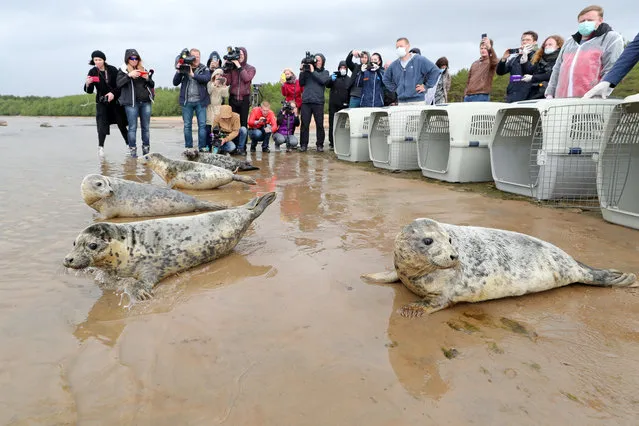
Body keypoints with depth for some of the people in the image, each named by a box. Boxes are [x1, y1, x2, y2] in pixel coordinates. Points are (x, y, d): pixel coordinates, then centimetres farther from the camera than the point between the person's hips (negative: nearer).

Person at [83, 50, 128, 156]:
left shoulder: (112, 70, -6)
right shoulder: (92, 72, -3)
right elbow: (90, 91, -3)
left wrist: (113, 93, -19)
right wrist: (87, 84, -24)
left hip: (116, 100, 0)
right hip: (101, 102, 0)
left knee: (121, 124, 3)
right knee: (102, 124, -13)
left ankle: (129, 145, 17)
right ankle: (100, 147, -5)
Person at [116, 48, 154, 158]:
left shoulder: (143, 69, 16)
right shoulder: (123, 70, 6)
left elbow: (152, 85, 17)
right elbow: (118, 84, -8)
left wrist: (147, 78, -4)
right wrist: (129, 75, -19)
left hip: (146, 102, 4)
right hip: (131, 103, -3)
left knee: (145, 127, 6)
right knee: (133, 128, -4)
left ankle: (146, 150, 12)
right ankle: (133, 151, 1)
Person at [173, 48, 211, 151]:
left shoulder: (204, 69, 6)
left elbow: (207, 78, -15)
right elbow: (175, 83, 5)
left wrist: (193, 75, -22)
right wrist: (178, 72, -10)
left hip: (200, 101, -1)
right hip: (187, 101, 1)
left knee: (202, 124, -2)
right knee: (187, 125, 4)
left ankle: (202, 146, 5)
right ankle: (188, 147, 12)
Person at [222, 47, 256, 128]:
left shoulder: (251, 68, 6)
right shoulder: (232, 67, 8)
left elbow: (246, 78, -14)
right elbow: (227, 82, -2)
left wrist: (239, 66, -13)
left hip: (244, 100, -1)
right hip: (233, 99, 1)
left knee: (243, 123, -1)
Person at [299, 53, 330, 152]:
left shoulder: (325, 72, 13)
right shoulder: (307, 70, 15)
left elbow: (323, 80, -8)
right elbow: (301, 83, 9)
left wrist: (313, 71, -7)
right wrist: (302, 72, -2)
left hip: (318, 102, -1)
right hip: (306, 101, 1)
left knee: (319, 124, -1)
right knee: (304, 124, -2)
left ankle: (320, 145, 7)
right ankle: (303, 145, 4)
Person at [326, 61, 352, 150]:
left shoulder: (349, 79, 13)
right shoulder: (334, 76, 7)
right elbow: (327, 85, -9)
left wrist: (349, 103, -1)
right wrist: (331, 79, -30)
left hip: (344, 106, 1)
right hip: (333, 105, -1)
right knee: (332, 124, 0)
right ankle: (332, 143, 5)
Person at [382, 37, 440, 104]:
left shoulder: (420, 60, 0)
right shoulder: (394, 65, 12)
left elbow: (435, 71, -3)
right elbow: (386, 79, 26)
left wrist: (426, 86, -4)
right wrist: (395, 88, 14)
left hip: (417, 101, -4)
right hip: (401, 102, 4)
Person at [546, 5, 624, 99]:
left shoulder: (612, 38, 5)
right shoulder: (569, 42, 24)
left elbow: (611, 72, -6)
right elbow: (557, 70, 24)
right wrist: (550, 94, 13)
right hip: (562, 101, 6)